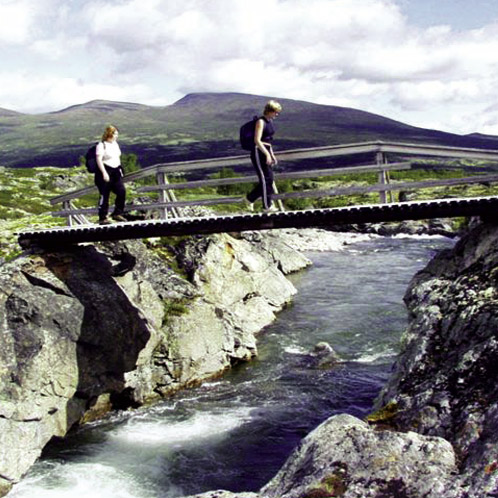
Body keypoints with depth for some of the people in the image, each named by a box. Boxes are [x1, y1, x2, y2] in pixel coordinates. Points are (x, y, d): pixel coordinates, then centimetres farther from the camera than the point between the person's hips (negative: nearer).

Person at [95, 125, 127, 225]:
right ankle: (102, 218, 6)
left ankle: (117, 214, 15)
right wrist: (104, 173, -23)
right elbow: (99, 159, -16)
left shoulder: (115, 144, 14)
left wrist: (120, 170, 19)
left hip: (116, 171, 7)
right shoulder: (102, 145, -10)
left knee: (122, 192, 1)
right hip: (105, 171, -7)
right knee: (104, 195, -2)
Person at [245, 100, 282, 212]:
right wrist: (267, 154, -23)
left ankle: (250, 198, 19)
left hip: (266, 152, 9)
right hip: (259, 152, -9)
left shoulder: (270, 122, 15)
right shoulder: (261, 121, -12)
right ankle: (267, 206, 1)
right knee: (266, 179, -7)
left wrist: (272, 155, 21)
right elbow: (257, 140, -20)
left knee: (269, 179, 7)